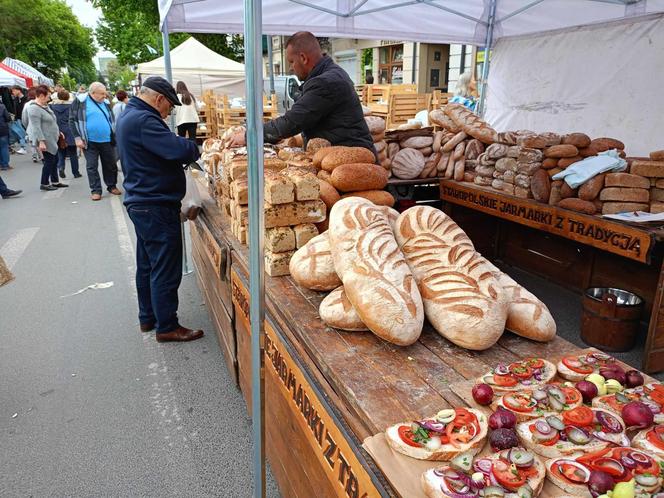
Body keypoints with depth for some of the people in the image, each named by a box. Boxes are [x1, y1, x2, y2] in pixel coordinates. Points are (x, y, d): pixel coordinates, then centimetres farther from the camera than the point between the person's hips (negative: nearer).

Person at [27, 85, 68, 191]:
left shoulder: (45, 106, 10)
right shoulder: (34, 109, -18)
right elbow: (36, 127, -23)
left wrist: (58, 132, 24)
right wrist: (41, 141, -27)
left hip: (52, 139, 9)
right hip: (46, 140, -9)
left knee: (55, 160, 15)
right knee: (49, 161, -3)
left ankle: (55, 181, 26)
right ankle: (44, 184, 8)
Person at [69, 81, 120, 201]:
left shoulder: (105, 103, 9)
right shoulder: (80, 101, -4)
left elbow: (112, 120, 19)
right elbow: (73, 120, -3)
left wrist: (114, 136, 14)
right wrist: (77, 138, -10)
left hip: (107, 141, 3)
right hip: (90, 142, -3)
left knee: (111, 164, 9)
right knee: (92, 166, 2)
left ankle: (112, 186, 27)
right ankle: (96, 190, 10)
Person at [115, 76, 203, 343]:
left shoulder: (129, 116, 14)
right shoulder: (143, 121, -20)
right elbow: (179, 150, -28)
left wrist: (186, 149, 5)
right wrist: (195, 148, -8)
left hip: (141, 203, 11)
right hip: (156, 207, -11)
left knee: (147, 265, 19)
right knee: (166, 270, -2)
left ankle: (148, 317, 32)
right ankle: (167, 327, 9)